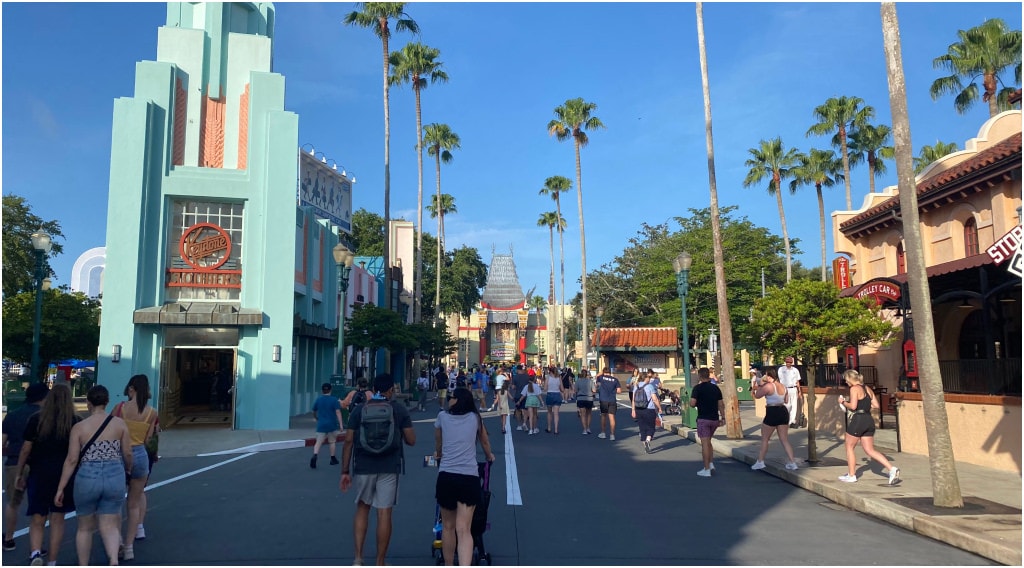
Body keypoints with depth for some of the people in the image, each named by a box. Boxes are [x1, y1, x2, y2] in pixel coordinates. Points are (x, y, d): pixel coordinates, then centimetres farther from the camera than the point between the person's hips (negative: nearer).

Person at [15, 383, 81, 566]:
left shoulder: (36, 419, -3)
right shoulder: (74, 422, -5)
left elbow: (25, 449, -1)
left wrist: (20, 474, 9)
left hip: (39, 474, 0)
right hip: (64, 475, 0)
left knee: (37, 520, 11)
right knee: (57, 520, 11)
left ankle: (35, 553, -12)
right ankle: (52, 563, 15)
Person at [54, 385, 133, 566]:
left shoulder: (79, 427, -3)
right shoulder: (120, 423, 0)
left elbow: (72, 460, -5)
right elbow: (128, 454, 3)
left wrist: (60, 489, 1)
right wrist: (128, 469, 24)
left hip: (87, 478, 0)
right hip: (115, 477, 1)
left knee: (85, 527, 18)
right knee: (109, 526, 5)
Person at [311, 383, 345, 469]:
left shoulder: (318, 399, 2)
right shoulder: (334, 399, -6)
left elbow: (314, 412, 12)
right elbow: (338, 412, -12)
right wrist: (340, 424, -12)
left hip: (321, 424, 1)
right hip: (332, 424, -1)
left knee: (318, 442, 0)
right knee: (332, 441, 15)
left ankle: (315, 455, -25)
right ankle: (333, 459, 24)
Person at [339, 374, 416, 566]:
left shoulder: (359, 410, 2)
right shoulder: (399, 410, 0)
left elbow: (348, 441, -1)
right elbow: (411, 440, -2)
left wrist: (345, 471, 3)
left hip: (363, 467, 1)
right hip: (389, 468, -1)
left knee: (362, 508, 18)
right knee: (384, 513, 5)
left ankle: (358, 557, 9)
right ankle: (380, 563, 12)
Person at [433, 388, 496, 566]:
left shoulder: (442, 417, 9)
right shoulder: (475, 418, 11)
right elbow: (485, 442, 28)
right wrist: (489, 457, 49)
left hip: (446, 476, 0)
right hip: (470, 477, 0)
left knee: (448, 526, 16)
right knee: (464, 530, -5)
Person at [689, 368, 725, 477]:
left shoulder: (697, 388, -9)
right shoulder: (716, 388, 8)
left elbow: (692, 404, -16)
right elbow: (721, 404, 8)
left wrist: (697, 404, 6)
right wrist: (723, 417, 13)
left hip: (703, 419, -6)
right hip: (715, 419, 6)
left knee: (705, 443, -3)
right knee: (708, 441, 21)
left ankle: (706, 470, -3)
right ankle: (711, 464, 14)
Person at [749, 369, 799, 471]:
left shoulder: (768, 386, -15)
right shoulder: (783, 386, 9)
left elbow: (757, 395, -7)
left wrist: (760, 384, 4)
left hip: (772, 413, -7)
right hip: (783, 412, 7)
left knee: (764, 439, 7)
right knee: (785, 440, 11)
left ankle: (760, 462, 12)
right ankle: (792, 462, 7)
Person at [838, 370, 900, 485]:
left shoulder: (854, 389, -10)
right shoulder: (868, 389, 14)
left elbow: (853, 406, -19)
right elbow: (876, 405, 13)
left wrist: (843, 402, -2)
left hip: (858, 419, -8)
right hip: (869, 420, 8)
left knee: (849, 447, 9)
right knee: (870, 450, 11)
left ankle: (851, 476, 14)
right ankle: (892, 469, -5)